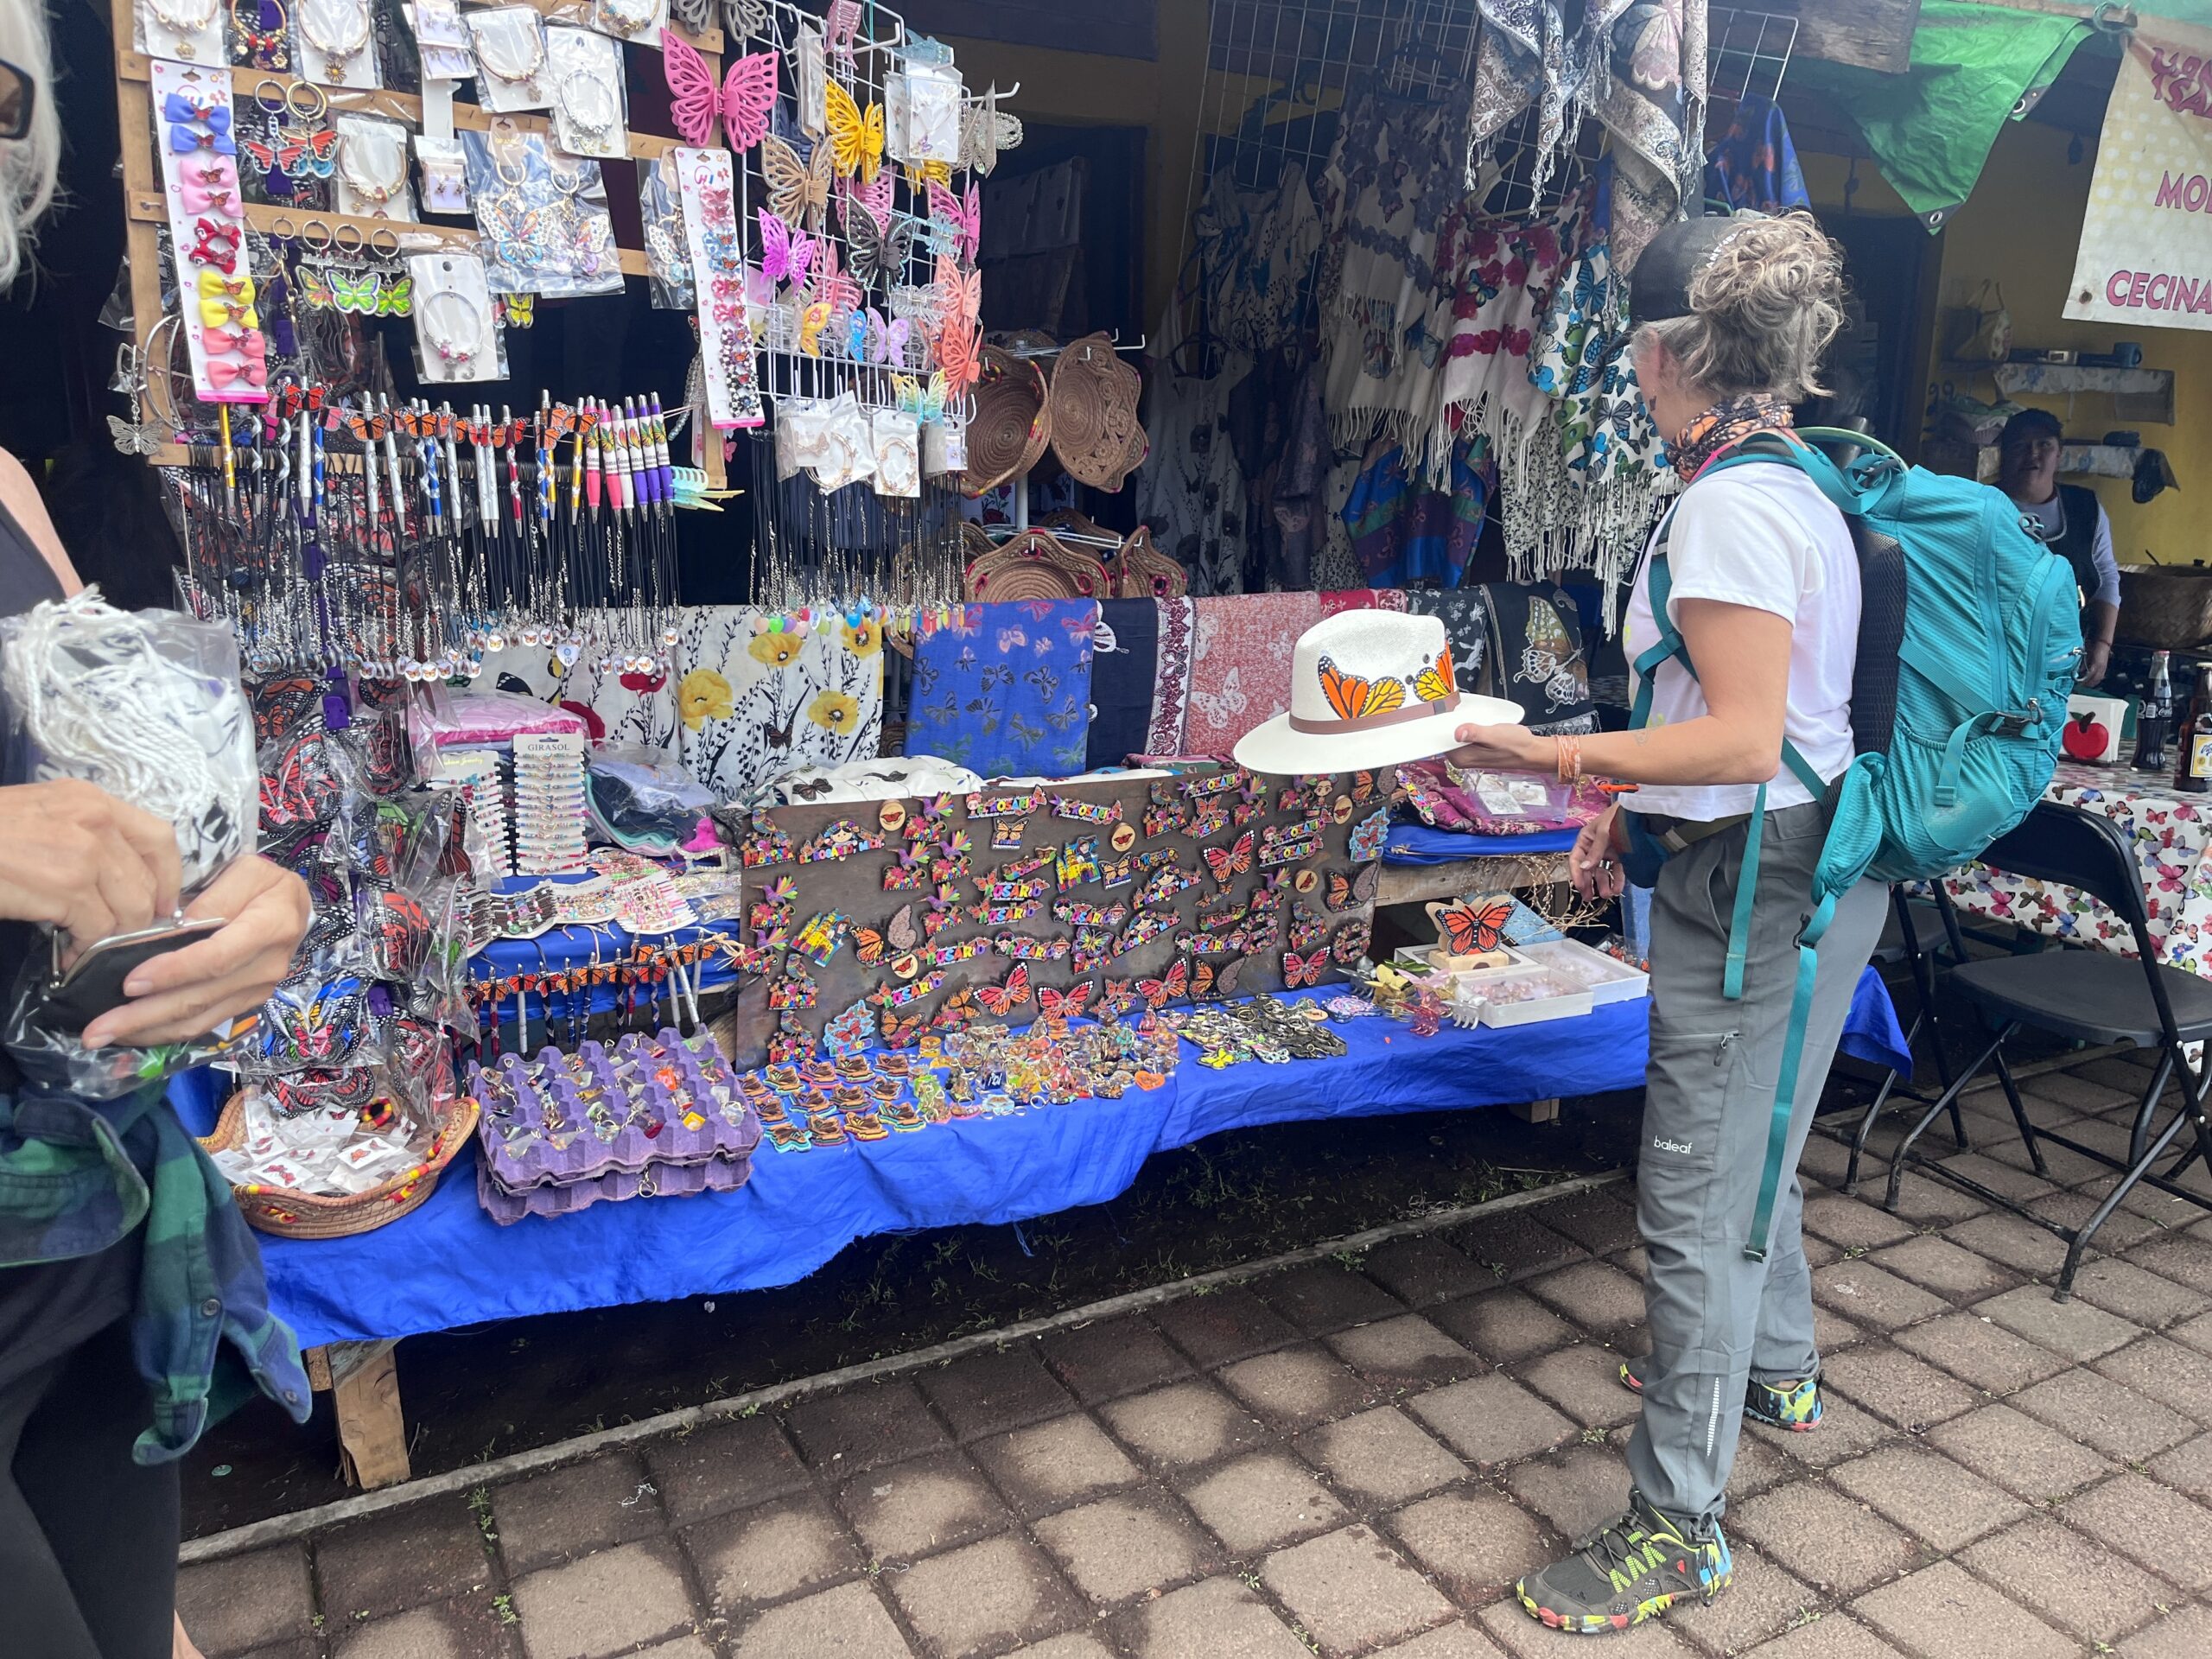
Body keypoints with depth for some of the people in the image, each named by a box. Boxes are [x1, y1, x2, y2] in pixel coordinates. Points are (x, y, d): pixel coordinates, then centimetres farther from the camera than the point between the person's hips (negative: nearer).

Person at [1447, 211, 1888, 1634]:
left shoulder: (1731, 508, -21)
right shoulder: (1800, 486, 10)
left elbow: (1745, 741, -25)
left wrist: (1558, 758, -28)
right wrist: (1632, 809, 18)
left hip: (1757, 888, -10)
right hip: (1814, 873, 10)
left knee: (1698, 1200, -1)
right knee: (1748, 1145, 27)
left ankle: (1678, 1523, 13)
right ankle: (1775, 1363, 50)